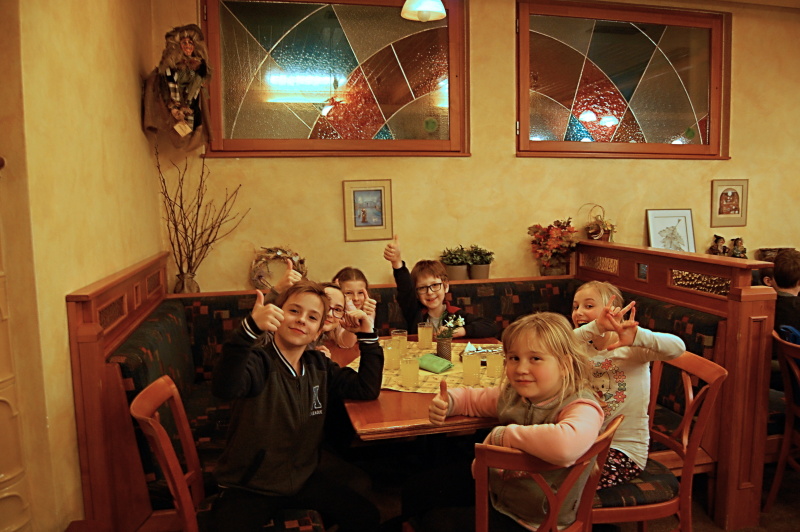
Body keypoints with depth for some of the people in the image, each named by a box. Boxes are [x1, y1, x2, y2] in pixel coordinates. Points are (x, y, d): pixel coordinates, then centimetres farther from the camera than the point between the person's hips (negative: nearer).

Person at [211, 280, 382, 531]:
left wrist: (367, 333, -11)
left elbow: (367, 389, -2)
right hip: (248, 487, -5)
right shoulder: (258, 361, -19)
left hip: (304, 477, 5)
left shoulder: (318, 365, 2)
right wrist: (250, 328, -54)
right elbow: (225, 388, -40)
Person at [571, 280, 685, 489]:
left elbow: (677, 348, -26)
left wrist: (637, 335, -45)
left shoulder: (631, 349, -8)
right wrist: (594, 327, -38)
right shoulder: (582, 349, 2)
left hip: (626, 450, -4)